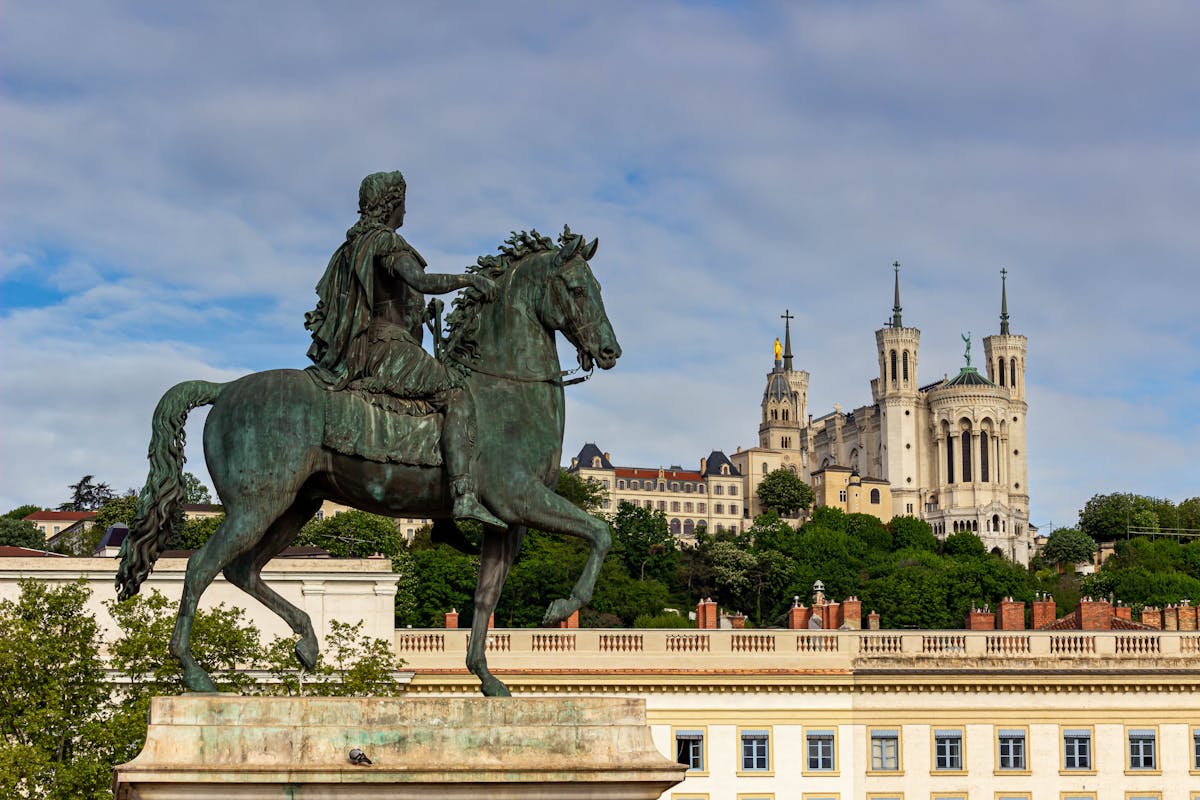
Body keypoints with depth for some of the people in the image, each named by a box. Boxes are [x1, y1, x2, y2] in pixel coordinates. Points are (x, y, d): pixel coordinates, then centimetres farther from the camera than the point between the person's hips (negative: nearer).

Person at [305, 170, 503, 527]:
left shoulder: (352, 246, 20)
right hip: (386, 347, -10)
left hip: (352, 354, 10)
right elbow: (423, 281, -24)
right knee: (457, 395, -17)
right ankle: (465, 496, -33)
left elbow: (324, 303, 23)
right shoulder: (386, 240, -8)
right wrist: (469, 279, -14)